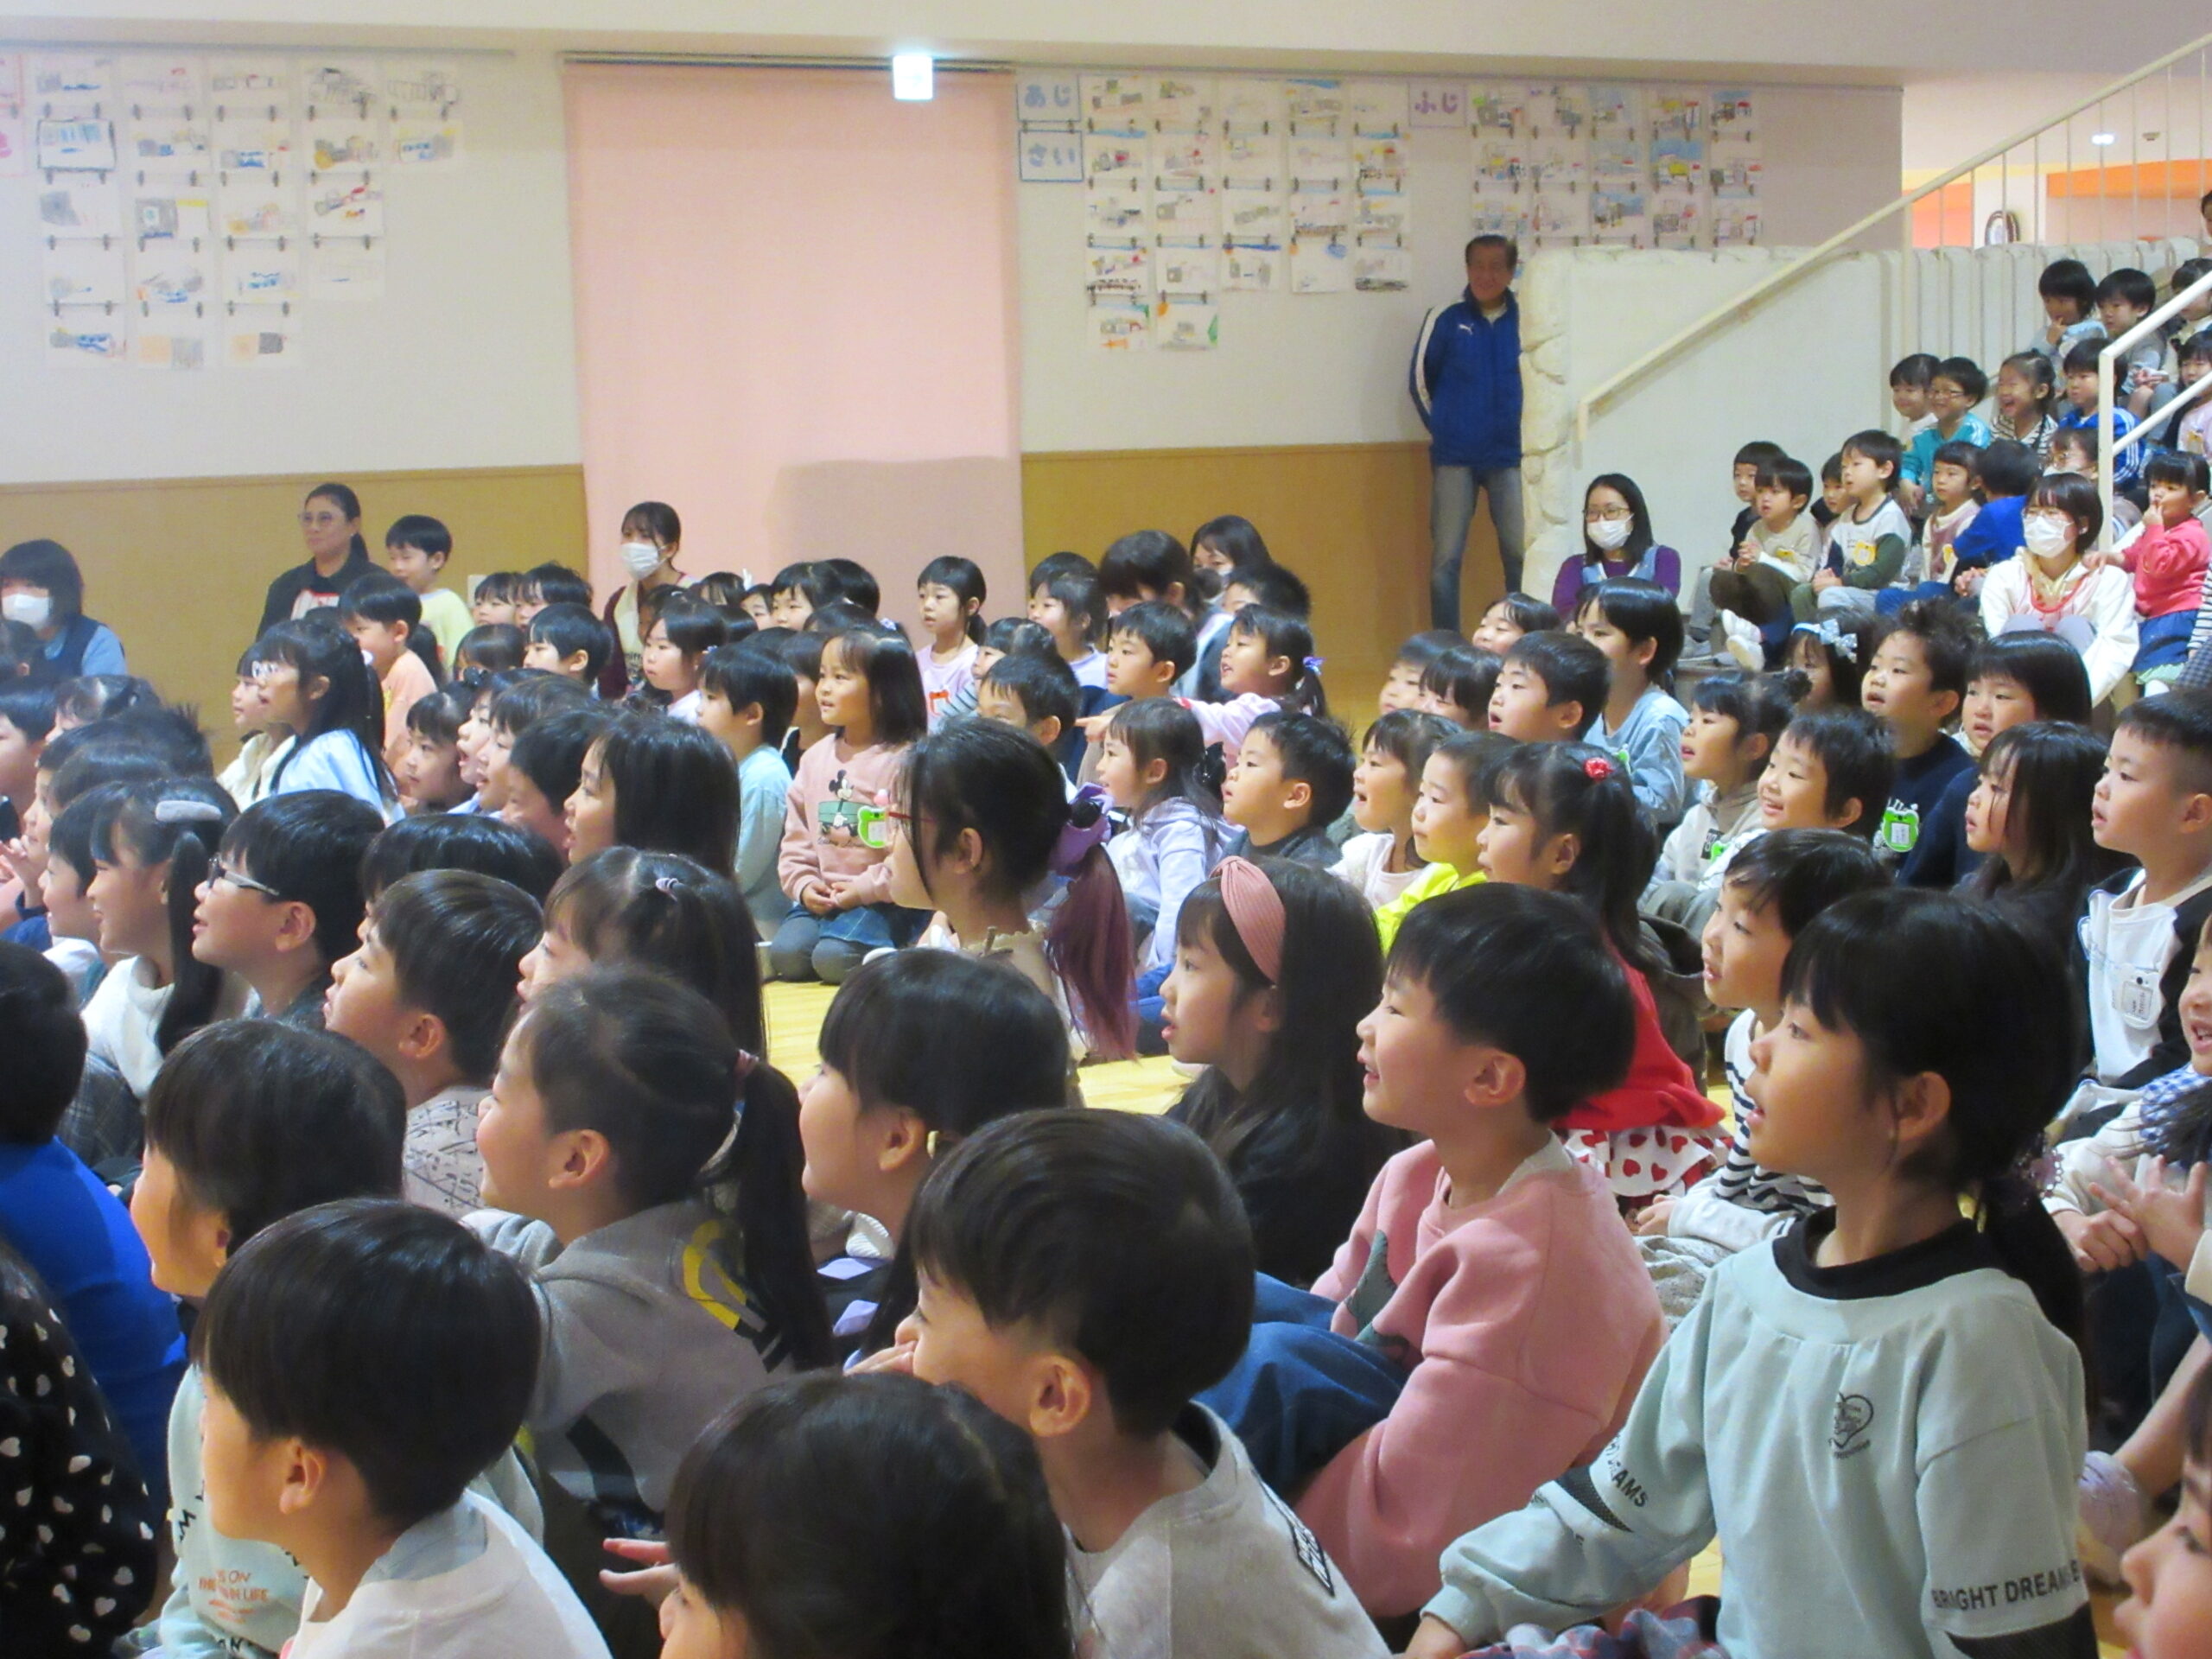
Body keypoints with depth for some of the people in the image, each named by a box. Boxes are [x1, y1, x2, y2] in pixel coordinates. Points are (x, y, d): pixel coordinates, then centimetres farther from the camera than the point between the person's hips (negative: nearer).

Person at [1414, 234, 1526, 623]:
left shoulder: (1526, 321, 0)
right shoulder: (1446, 320, -1)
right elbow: (1421, 380, 9)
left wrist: (1523, 432, 10)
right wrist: (1442, 430, 10)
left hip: (1509, 457, 1)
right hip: (1454, 459, -1)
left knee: (1521, 554, 0)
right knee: (1445, 557, 0)